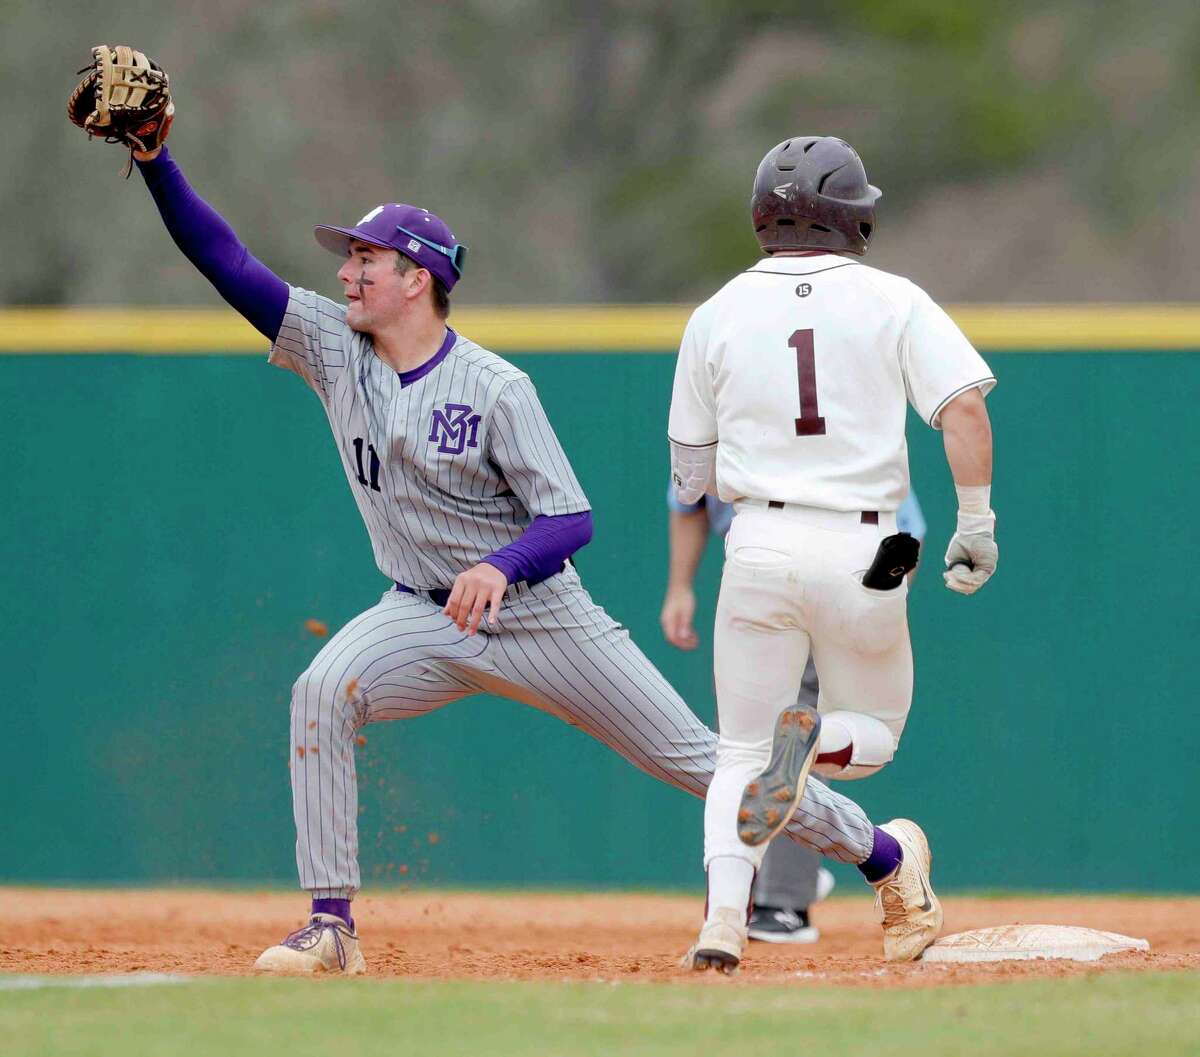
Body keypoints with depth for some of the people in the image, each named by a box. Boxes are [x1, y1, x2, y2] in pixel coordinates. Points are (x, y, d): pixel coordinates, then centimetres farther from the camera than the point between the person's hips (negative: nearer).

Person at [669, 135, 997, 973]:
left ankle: (724, 912, -15)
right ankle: (816, 738, -20)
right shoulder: (892, 301, 1)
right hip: (863, 555, -1)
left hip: (760, 547, 1)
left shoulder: (719, 313, 7)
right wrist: (978, 520, -8)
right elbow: (964, 404, -12)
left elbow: (692, 476, 12)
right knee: (872, 734, 17)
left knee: (742, 754, 9)